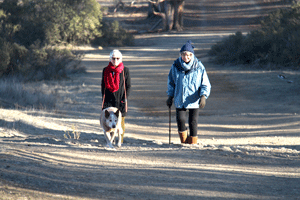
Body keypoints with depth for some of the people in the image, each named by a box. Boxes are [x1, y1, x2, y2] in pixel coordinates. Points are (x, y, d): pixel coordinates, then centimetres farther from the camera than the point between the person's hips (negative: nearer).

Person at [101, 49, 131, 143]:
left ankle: (120, 141, 8)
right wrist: (103, 97, 6)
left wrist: (125, 98, -5)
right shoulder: (106, 70, 9)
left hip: (120, 99, -2)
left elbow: (128, 86, 4)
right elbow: (103, 85, 15)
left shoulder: (125, 70, 3)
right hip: (108, 99, 2)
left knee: (121, 120, -1)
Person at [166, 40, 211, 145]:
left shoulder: (199, 67, -5)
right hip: (180, 99, 1)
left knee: (193, 122, -1)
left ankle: (192, 142, 13)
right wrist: (170, 96, 10)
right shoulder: (175, 66, 1)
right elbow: (171, 82, 15)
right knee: (180, 119, -11)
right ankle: (183, 139, 13)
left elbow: (206, 84, -3)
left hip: (194, 100, -1)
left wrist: (203, 96, -19)